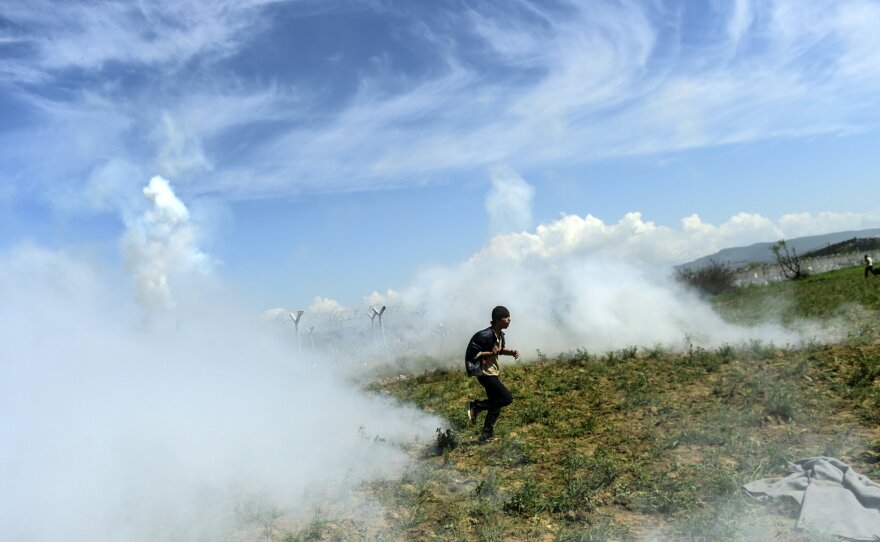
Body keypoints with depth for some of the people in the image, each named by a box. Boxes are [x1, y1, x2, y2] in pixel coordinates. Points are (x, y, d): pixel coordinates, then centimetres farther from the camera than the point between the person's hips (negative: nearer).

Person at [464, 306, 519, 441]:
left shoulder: (500, 334, 5)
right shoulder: (485, 335, -23)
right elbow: (471, 353, -22)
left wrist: (511, 352, 5)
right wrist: (490, 353, -27)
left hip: (493, 372, 9)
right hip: (485, 373, -9)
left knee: (496, 405, 13)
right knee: (507, 398, -12)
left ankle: (486, 434, 23)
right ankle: (475, 406, -4)